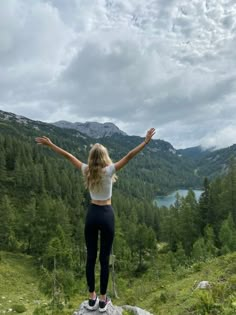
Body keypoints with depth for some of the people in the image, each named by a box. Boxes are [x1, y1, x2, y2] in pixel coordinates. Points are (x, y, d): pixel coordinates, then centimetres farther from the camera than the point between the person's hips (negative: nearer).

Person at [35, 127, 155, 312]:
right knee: (104, 258, 8)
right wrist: (146, 142, -15)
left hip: (92, 214, 3)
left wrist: (50, 144, 14)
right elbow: (129, 156, -17)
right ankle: (103, 300, 20)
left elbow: (68, 156, 4)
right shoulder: (108, 171, -12)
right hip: (106, 214, -3)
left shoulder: (87, 171, -3)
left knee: (91, 257, 13)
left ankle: (92, 298, 25)